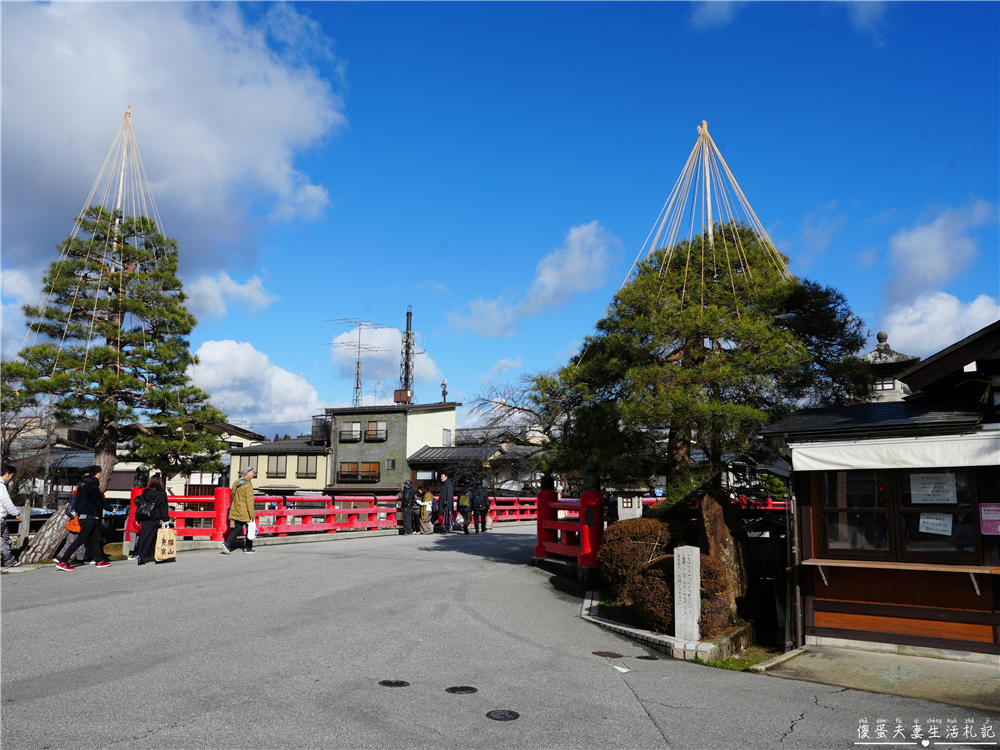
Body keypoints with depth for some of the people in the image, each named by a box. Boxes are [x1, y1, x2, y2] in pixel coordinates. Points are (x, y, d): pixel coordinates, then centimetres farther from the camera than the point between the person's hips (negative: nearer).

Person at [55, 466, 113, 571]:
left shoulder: (84, 483, 13)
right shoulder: (91, 485, -17)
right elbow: (99, 501, -17)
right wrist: (111, 509, -4)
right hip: (89, 517, -10)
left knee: (95, 538, 13)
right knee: (80, 539, -8)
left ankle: (99, 560, 18)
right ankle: (62, 561, -8)